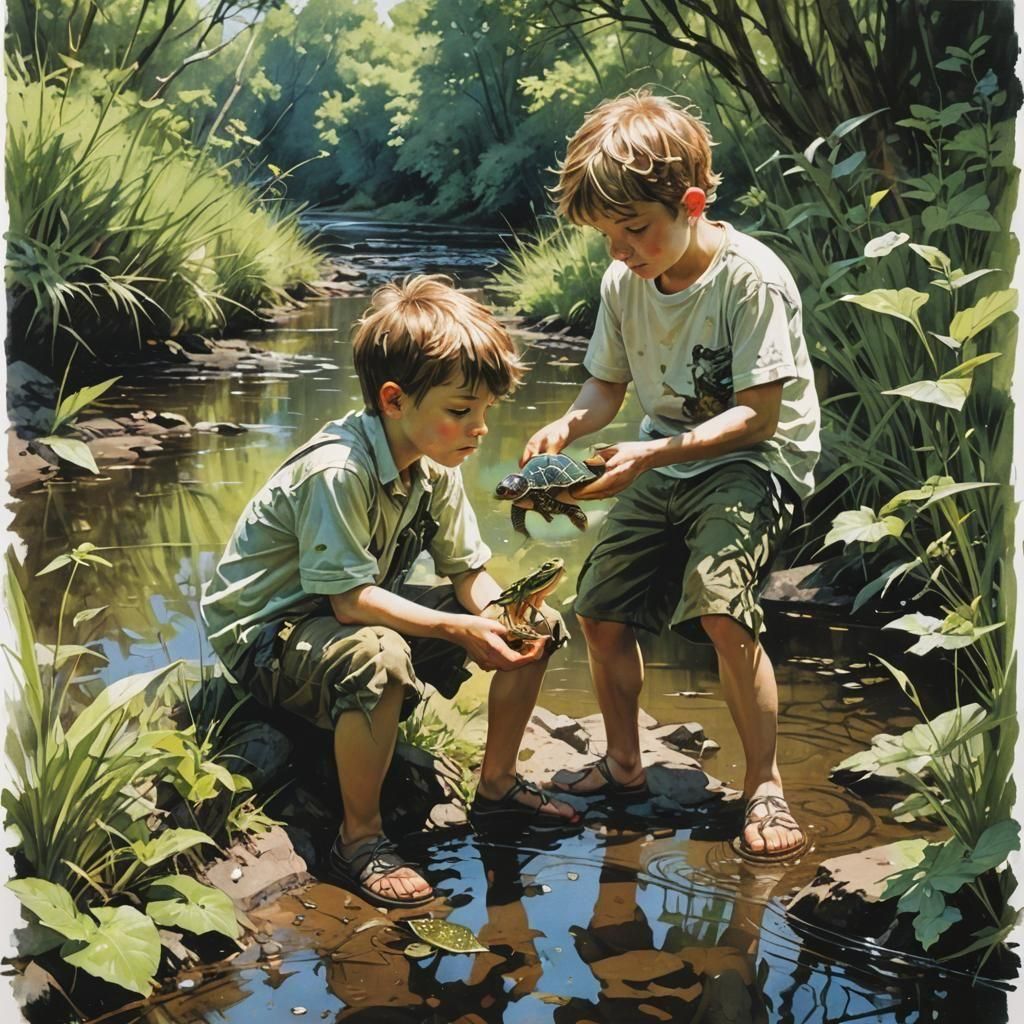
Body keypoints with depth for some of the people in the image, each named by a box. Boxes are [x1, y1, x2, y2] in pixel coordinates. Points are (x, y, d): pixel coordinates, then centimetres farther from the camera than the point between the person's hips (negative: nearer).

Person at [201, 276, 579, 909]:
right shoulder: (337, 472, -30)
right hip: (266, 633, -8)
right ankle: (360, 837, -23)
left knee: (533, 624, 0)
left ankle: (499, 787, 14)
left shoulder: (435, 469, -2)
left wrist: (506, 616, -20)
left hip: (363, 615, 9)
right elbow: (351, 599, -31)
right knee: (378, 657, -43)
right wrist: (460, 629, -33)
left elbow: (470, 572, 1)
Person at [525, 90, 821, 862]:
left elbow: (757, 416, -23)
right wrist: (567, 427, -14)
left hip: (755, 463, -7)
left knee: (721, 609, -27)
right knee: (602, 612, 4)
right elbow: (608, 386, 8)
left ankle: (766, 787, -9)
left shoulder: (752, 278, -22)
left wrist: (649, 454, -31)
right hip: (665, 466, 7)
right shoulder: (622, 283, -3)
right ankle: (625, 766, 28)